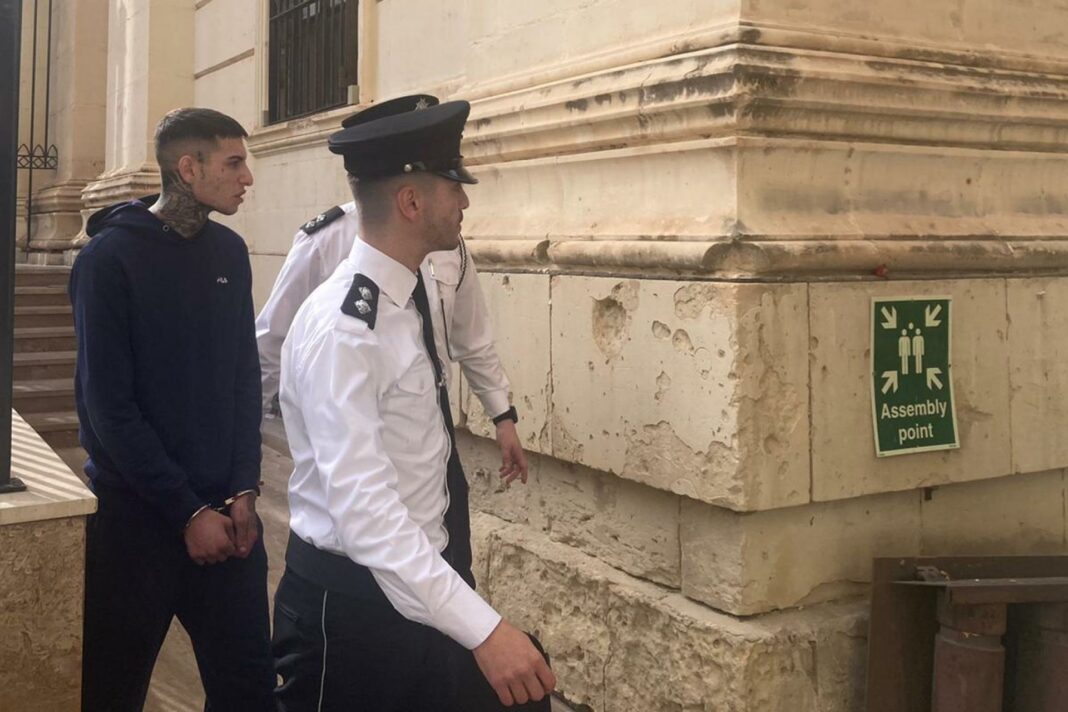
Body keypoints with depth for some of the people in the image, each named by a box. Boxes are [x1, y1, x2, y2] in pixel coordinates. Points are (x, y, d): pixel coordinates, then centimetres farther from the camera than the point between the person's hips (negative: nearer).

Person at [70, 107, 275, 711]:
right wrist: (188, 512, -13)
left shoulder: (230, 252, 5)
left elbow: (246, 377, 8)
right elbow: (108, 405, -13)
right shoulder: (110, 258, -10)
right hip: (135, 517, -4)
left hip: (225, 509, 4)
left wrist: (244, 490, -2)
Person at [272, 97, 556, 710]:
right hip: (353, 603, -8)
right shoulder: (340, 329, -24)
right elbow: (364, 509, -31)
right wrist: (482, 628, -37)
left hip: (426, 584, 8)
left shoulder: (411, 299, 4)